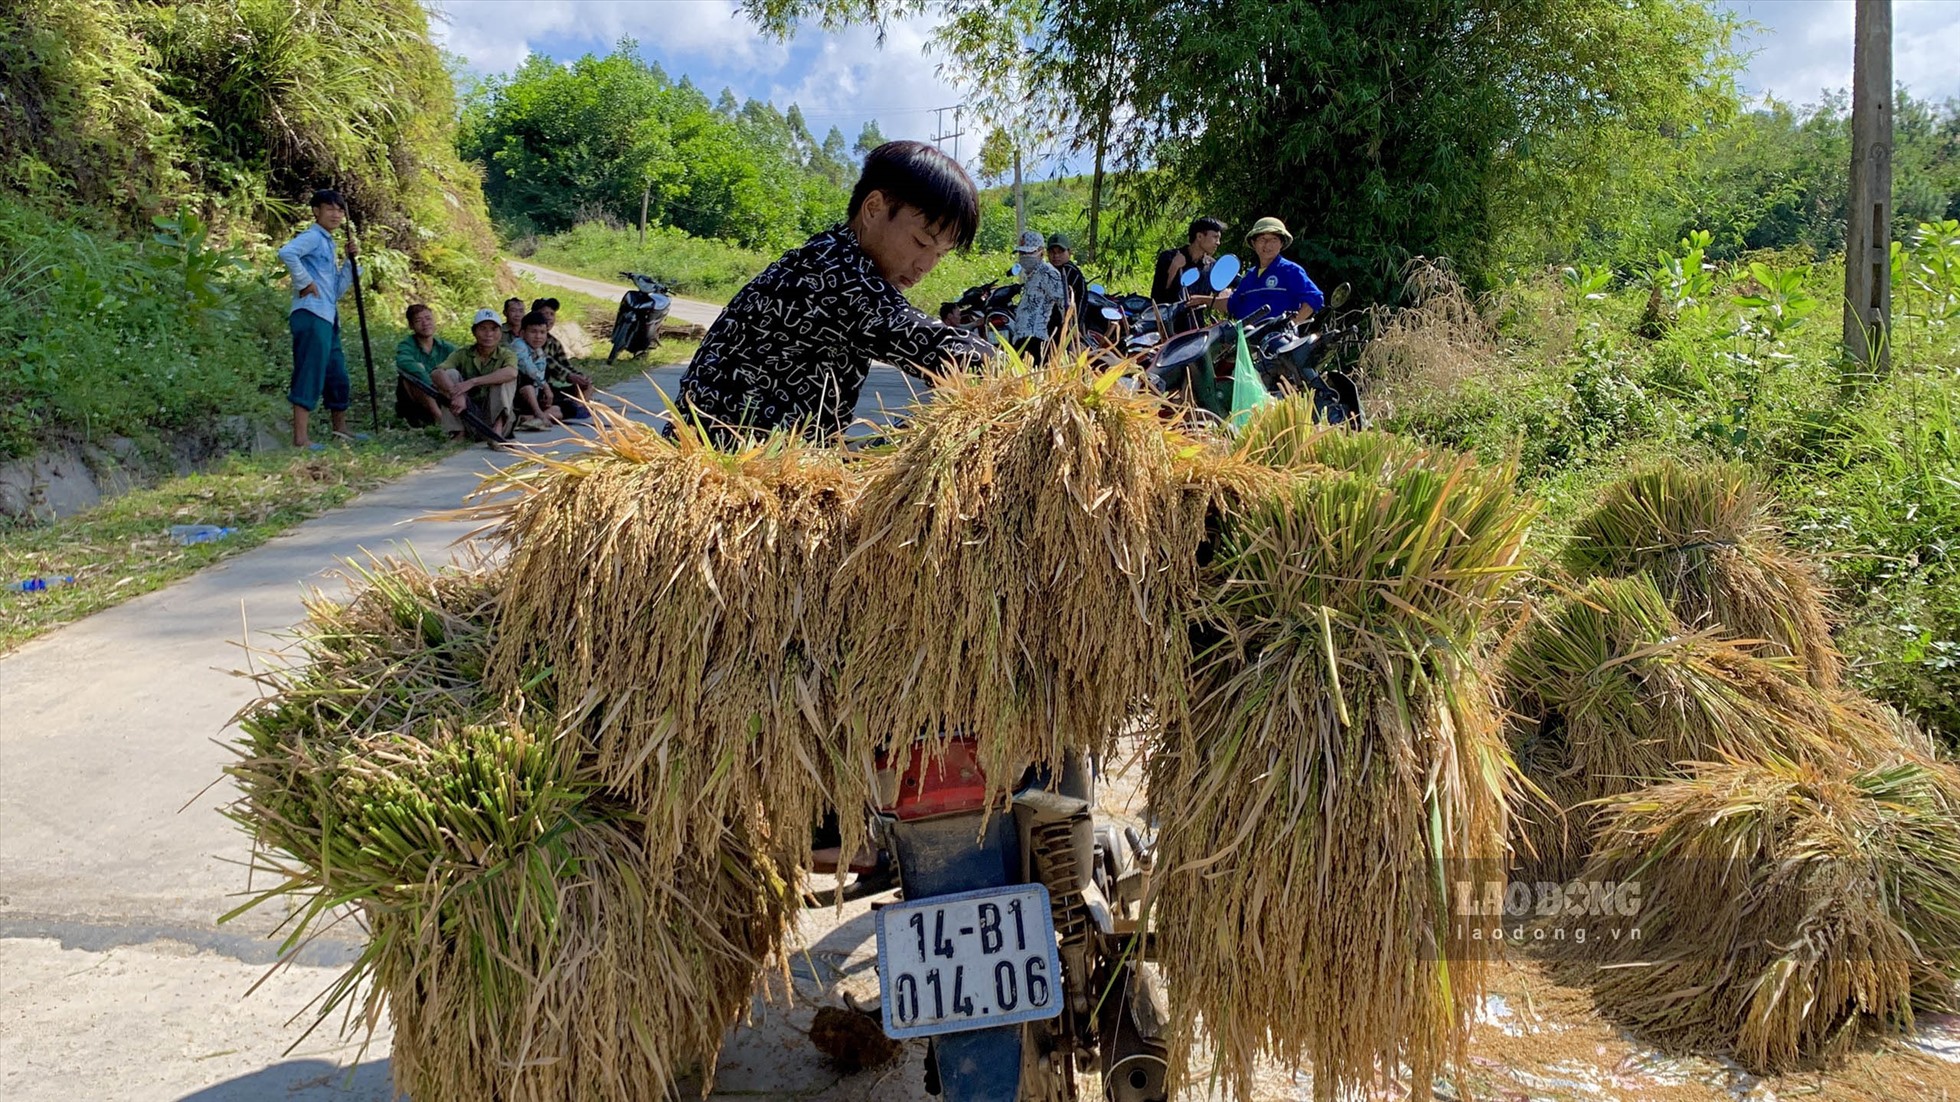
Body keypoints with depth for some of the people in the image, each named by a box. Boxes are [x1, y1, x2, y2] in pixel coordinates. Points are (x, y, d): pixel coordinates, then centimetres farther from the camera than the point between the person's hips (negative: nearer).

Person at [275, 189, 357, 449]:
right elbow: (286, 253, -27)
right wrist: (304, 282, -18)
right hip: (311, 315, -10)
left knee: (337, 376, 17)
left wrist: (349, 260, 13)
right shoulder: (312, 237, -4)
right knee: (310, 374, -13)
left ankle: (340, 430, 30)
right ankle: (300, 439, -14)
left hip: (327, 319, 10)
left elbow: (337, 290, 22)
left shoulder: (328, 243, 23)